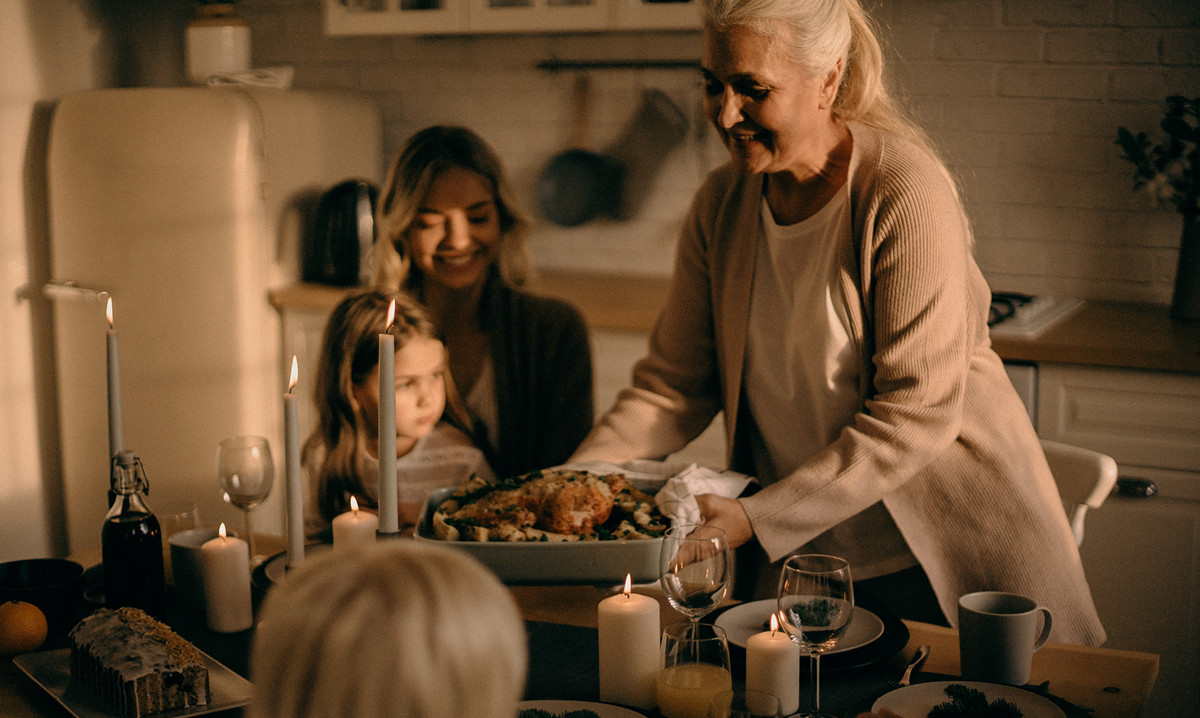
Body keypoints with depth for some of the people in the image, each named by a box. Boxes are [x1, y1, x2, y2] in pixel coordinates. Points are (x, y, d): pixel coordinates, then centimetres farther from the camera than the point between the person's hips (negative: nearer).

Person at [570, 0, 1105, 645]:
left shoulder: (906, 193, -20)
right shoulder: (720, 204, -1)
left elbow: (918, 412, -22)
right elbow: (674, 385, 2)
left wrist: (761, 517, -25)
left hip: (940, 554, -4)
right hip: (796, 553, 5)